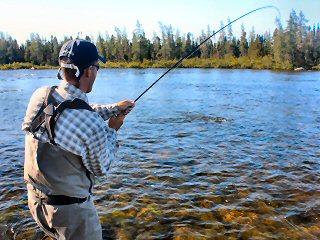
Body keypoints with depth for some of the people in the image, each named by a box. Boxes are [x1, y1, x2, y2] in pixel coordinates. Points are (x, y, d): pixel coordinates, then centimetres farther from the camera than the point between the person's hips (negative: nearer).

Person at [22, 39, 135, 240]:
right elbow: (101, 168, -12)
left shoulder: (40, 95, -11)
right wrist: (112, 130, 0)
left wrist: (114, 109, 14)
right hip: (70, 209, -6)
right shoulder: (93, 127, -31)